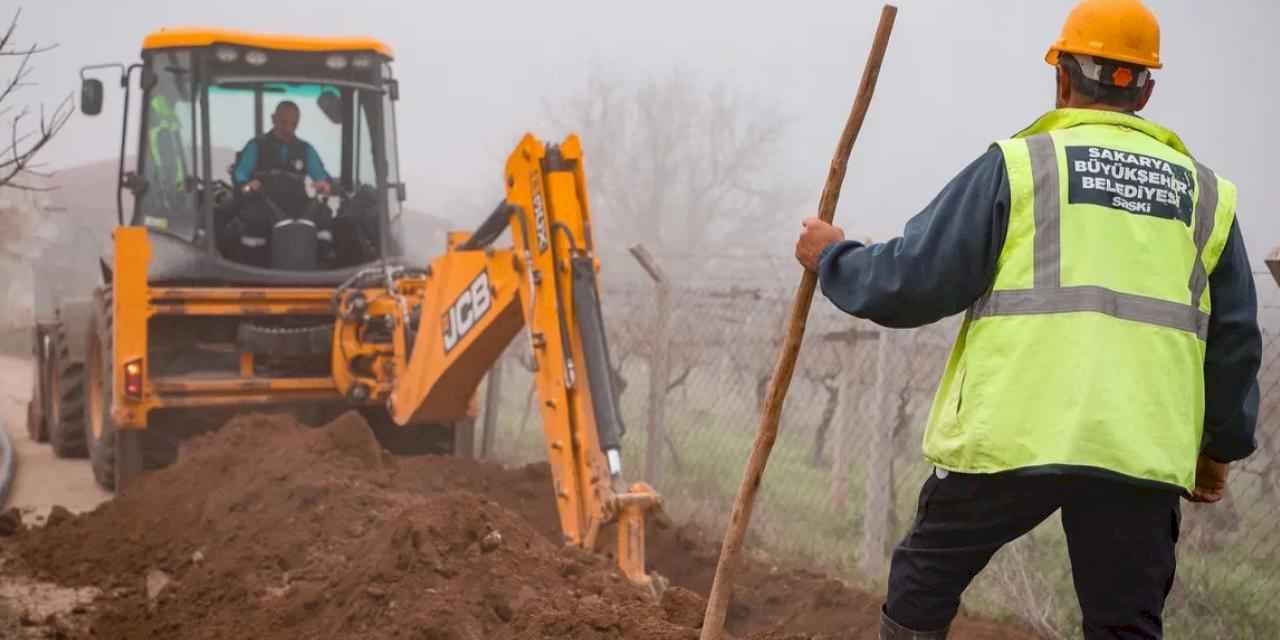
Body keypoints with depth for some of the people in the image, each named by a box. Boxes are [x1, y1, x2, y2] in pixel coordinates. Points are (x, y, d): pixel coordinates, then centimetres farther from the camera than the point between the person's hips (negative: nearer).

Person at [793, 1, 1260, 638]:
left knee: (923, 585, 16)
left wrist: (833, 258, 17)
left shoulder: (1017, 163, 1)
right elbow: (1235, 341, 15)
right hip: (1142, 451, 3)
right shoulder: (1207, 194, 13)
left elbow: (912, 284, -1)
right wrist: (1220, 445, 28)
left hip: (1012, 435, -3)